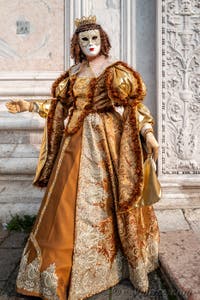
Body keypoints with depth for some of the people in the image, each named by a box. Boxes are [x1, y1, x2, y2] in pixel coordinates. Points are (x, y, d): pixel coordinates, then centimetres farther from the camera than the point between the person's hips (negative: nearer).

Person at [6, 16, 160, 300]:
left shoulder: (117, 71, 1)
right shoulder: (74, 74, 12)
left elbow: (133, 107, -3)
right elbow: (61, 105, 16)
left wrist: (148, 133, -15)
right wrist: (32, 106, 10)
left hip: (108, 142, -3)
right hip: (77, 143, 4)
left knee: (107, 199, 4)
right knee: (71, 201, 6)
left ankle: (114, 259, 25)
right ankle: (63, 269, 25)